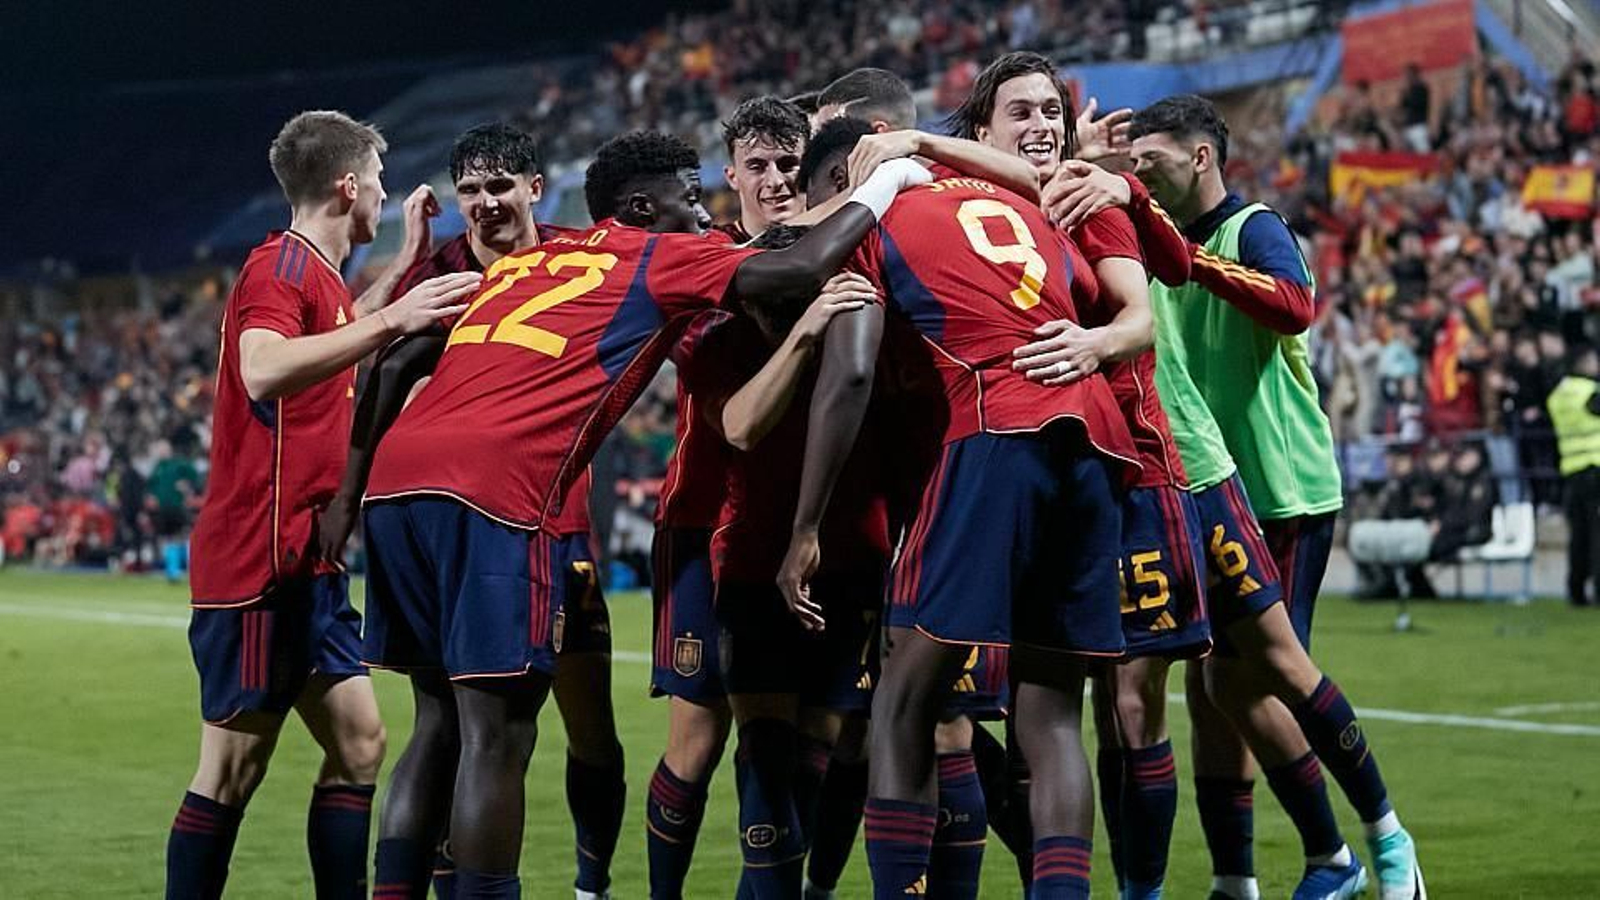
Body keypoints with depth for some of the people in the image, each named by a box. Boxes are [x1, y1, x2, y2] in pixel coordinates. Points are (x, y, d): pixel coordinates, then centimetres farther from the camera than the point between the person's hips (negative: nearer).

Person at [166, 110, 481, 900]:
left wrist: (406, 264, 33)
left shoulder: (314, 271, 17)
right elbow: (264, 371, -33)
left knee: (357, 746, 10)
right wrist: (392, 320, -34)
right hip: (260, 561, -10)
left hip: (308, 563, 10)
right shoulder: (279, 267, -13)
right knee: (232, 772, -7)